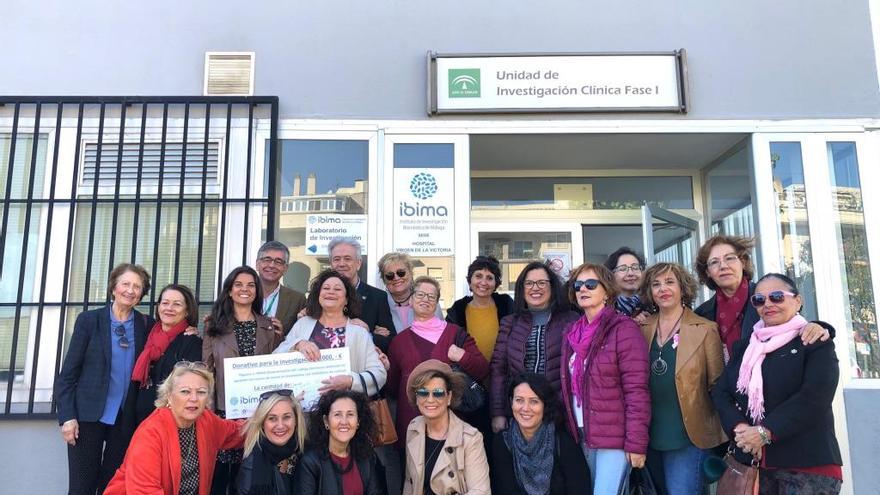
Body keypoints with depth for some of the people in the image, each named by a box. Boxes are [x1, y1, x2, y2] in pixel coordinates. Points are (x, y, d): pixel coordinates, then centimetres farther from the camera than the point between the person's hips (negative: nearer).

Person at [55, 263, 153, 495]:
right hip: (88, 415, -2)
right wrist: (67, 416, -9)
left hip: (126, 419, 2)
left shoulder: (146, 325, 4)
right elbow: (68, 372, -1)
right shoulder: (89, 319, -1)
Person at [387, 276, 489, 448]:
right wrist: (386, 369, 1)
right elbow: (392, 387, 17)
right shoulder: (400, 340, 11)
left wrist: (462, 357, -12)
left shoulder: (454, 332, 5)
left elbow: (483, 370, 3)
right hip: (410, 421, 2)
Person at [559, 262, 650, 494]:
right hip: (582, 434, 6)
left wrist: (636, 442, -17)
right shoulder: (571, 332, 9)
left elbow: (637, 391, -14)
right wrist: (569, 430, 8)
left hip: (614, 436, -6)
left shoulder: (624, 328, -10)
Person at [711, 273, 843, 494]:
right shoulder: (743, 347, 13)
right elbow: (721, 392, 4)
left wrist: (766, 432, -22)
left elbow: (815, 397, -16)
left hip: (808, 464, -4)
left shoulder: (816, 343, -1)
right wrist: (739, 427, -15)